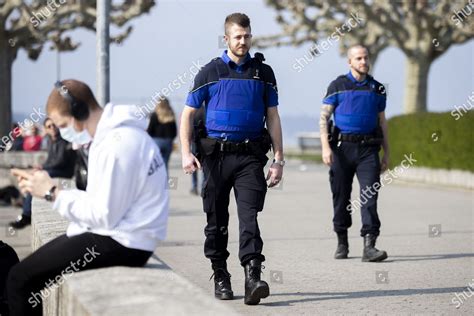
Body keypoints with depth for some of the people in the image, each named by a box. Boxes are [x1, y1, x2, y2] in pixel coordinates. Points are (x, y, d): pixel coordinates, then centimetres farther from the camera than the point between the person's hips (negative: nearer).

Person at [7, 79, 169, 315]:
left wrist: (53, 193, -12)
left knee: (19, 279, -11)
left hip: (121, 243, -10)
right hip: (112, 234, 10)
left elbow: (104, 215, -20)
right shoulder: (111, 135, 12)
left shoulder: (119, 145, -20)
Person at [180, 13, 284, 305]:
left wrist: (279, 159, 3)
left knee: (249, 215, -14)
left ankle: (253, 278, -22)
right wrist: (186, 153, -9)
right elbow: (188, 114, 5)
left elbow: (272, 117, 10)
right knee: (217, 219, 7)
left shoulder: (263, 72, 8)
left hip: (250, 155, 0)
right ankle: (220, 276, 20)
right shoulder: (209, 72, 4)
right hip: (216, 155, 1)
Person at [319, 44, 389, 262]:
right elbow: (324, 117, 0)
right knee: (341, 197, 5)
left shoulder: (377, 88, 12)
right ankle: (342, 243, 20)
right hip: (343, 146, -1)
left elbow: (382, 122, 18)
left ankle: (369, 246, -17)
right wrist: (325, 147, -12)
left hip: (368, 148, 1)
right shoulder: (338, 86, 3)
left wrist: (386, 154, 15)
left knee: (370, 195, -11)